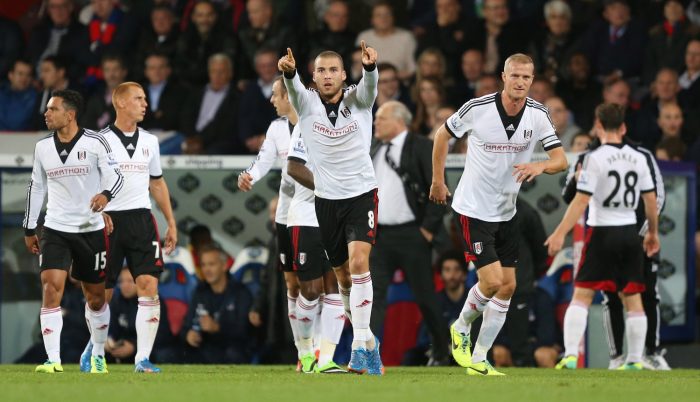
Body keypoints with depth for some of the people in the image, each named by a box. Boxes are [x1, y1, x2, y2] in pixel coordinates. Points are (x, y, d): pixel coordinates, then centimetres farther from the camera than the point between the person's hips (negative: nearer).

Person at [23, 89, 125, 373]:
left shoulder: (95, 143, -7)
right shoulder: (43, 148, 5)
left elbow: (115, 176, -6)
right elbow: (36, 188, 14)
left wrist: (105, 194, -29)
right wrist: (29, 229, 15)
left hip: (91, 229, -2)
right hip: (55, 230, 2)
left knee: (95, 296, 9)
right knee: (51, 287, -16)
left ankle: (98, 355, 30)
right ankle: (53, 360, -19)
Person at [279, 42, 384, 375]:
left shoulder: (358, 100, -5)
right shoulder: (307, 103, -3)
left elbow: (370, 84, -27)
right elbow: (292, 86, -25)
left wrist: (370, 66, -50)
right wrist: (288, 71, -49)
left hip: (362, 194, -3)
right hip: (327, 198, 3)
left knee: (359, 262, -21)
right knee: (343, 274, 10)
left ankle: (362, 345, -24)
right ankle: (367, 339, 29)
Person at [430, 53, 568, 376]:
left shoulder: (538, 115, -6)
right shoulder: (477, 108, -16)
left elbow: (561, 160, -9)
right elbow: (443, 135, 1)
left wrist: (540, 166, -31)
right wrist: (438, 180, 5)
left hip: (507, 212, 5)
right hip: (474, 209, -5)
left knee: (507, 286, 4)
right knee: (492, 280, -15)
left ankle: (478, 360, 14)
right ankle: (461, 328, 15)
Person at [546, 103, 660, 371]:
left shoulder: (595, 158, -10)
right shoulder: (639, 159, 5)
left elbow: (581, 200, -16)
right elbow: (650, 200, 11)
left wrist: (560, 233, -15)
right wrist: (653, 232, 25)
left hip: (602, 231, -4)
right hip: (629, 233, 5)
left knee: (582, 295, -3)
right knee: (632, 298, 8)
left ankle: (571, 354, -13)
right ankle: (635, 359, 7)